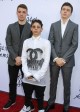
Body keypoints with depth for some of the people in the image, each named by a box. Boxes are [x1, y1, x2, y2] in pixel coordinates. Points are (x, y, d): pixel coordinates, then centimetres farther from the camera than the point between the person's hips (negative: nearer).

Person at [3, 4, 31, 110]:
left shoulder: (31, 28, -2)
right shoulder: (11, 27, 4)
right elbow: (8, 44, 0)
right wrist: (16, 57, -12)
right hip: (13, 60, 2)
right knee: (12, 82, 15)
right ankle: (12, 100, 34)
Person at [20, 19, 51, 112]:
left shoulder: (46, 42, -4)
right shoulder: (26, 42, 5)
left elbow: (46, 61, -7)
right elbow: (23, 59, 2)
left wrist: (37, 76, -12)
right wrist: (27, 74, -9)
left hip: (40, 77, -2)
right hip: (27, 77, 3)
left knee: (39, 96, 13)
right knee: (27, 94, 19)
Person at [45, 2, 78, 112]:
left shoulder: (74, 26, 0)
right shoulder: (54, 25, 6)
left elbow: (74, 45, -6)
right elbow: (50, 43, 0)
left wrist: (64, 59, -13)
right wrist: (56, 58, -10)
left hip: (67, 61, -1)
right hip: (54, 59, 2)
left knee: (66, 84, 9)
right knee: (53, 82, 13)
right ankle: (51, 102, 30)